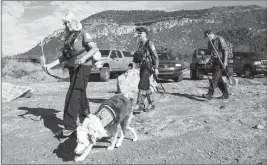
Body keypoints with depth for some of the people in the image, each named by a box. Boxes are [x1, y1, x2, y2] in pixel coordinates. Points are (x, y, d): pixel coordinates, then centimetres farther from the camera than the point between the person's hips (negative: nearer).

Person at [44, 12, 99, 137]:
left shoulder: (83, 34, -4)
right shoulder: (68, 37, 16)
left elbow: (94, 48, -16)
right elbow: (64, 56, 18)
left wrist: (84, 57, -33)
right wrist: (51, 65, 10)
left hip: (83, 67, -8)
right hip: (72, 67, 8)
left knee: (73, 95, -14)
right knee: (80, 95, 16)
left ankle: (70, 125, -9)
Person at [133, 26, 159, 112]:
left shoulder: (149, 43, -10)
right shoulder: (140, 44, 14)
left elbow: (155, 56, -12)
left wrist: (156, 68, -16)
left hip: (148, 67, -8)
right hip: (142, 67, 8)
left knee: (142, 85, -16)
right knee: (146, 86, 11)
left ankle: (139, 105, -15)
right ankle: (151, 104, 21)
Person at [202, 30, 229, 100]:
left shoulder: (220, 39, -9)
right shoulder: (209, 42, 15)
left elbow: (225, 51, -14)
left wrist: (225, 62, -20)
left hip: (220, 62, -8)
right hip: (214, 62, 8)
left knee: (215, 78, -13)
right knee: (219, 79, 9)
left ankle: (210, 94, -16)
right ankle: (226, 94, 17)